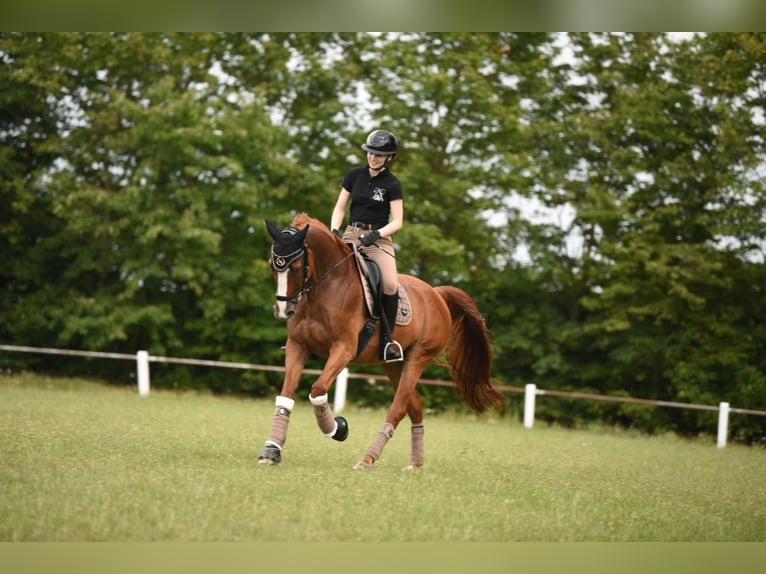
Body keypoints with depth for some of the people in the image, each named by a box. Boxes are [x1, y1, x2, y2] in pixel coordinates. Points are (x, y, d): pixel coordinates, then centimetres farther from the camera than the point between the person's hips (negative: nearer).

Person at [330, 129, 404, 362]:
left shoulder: (392, 184, 0)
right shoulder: (354, 175, 9)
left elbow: (397, 221, -5)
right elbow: (340, 208, 12)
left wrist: (376, 234, -20)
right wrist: (334, 231, -6)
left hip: (379, 239, -3)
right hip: (351, 235, 3)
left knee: (390, 285, -24)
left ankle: (387, 339, -11)